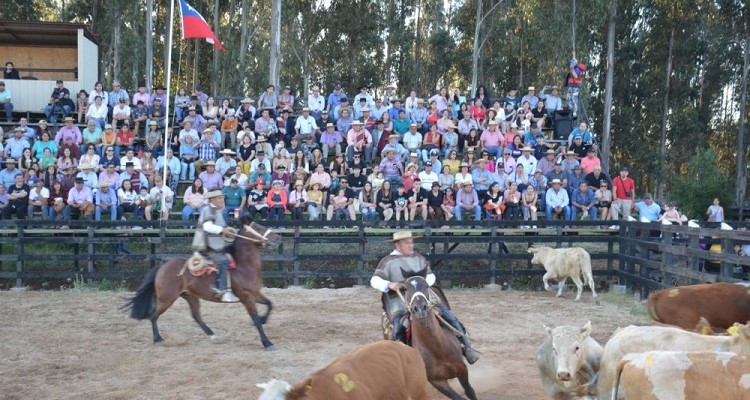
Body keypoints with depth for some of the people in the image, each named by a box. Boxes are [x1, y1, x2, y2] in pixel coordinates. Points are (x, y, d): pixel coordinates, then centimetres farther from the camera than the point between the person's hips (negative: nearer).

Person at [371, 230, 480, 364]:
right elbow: (375, 280, -2)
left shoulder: (419, 258, 18)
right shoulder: (388, 261, 5)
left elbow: (431, 276, 17)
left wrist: (425, 282, -7)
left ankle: (466, 347, -4)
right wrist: (389, 285, -22)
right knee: (399, 329, -28)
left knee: (448, 316, -9)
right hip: (399, 300, -3)